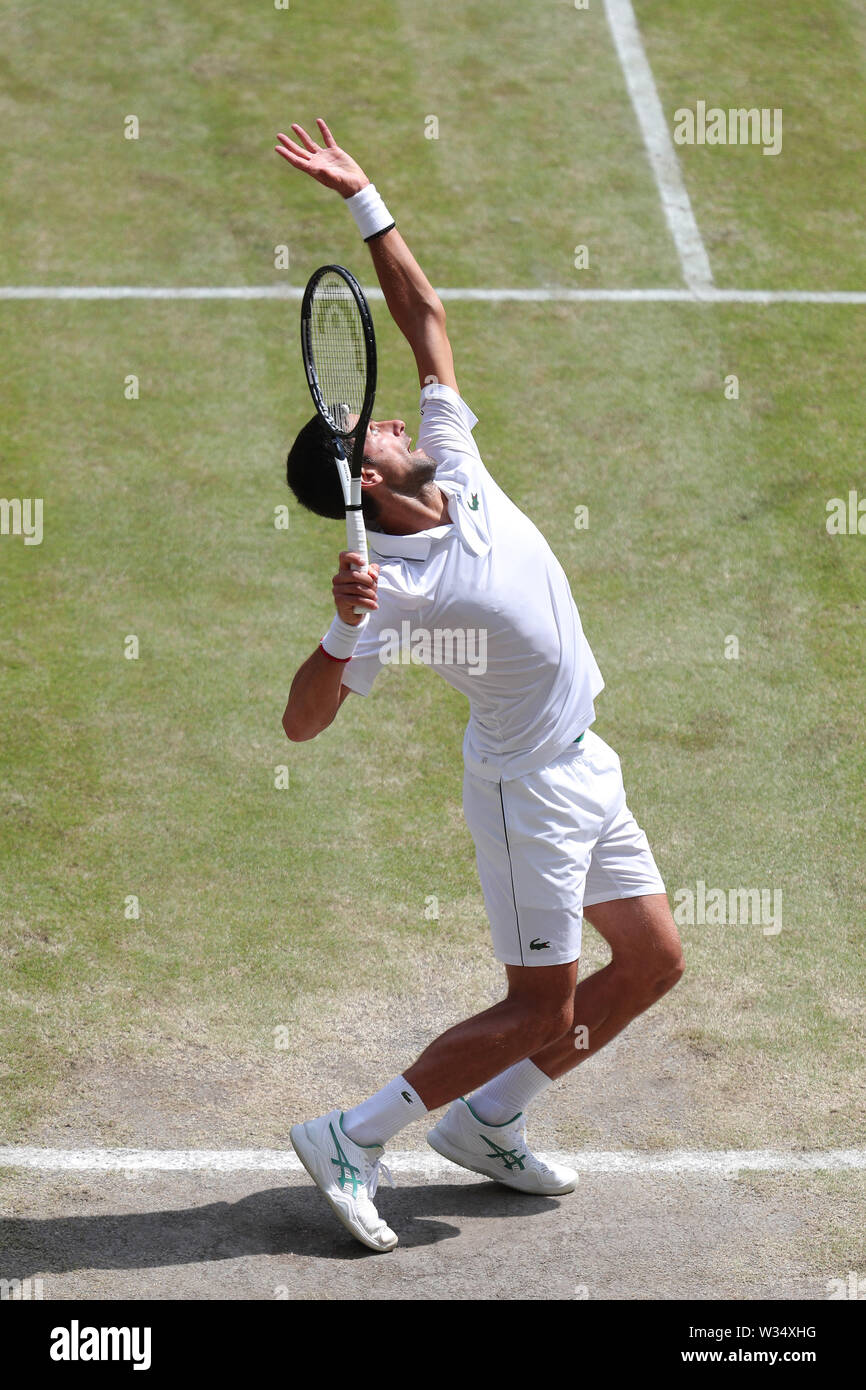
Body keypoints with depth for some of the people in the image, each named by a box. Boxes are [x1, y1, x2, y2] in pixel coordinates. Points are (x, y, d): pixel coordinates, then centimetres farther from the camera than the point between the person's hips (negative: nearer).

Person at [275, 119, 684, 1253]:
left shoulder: (457, 462, -4)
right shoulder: (396, 586, -23)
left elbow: (425, 316, 3)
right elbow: (303, 723, -26)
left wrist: (365, 200, -3)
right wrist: (344, 626, -41)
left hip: (586, 771, 8)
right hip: (529, 789, -8)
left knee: (654, 962, 13)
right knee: (540, 1013, -3)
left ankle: (485, 1123, 22)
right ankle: (350, 1142, 6)